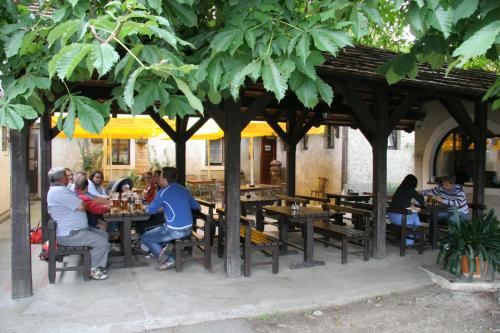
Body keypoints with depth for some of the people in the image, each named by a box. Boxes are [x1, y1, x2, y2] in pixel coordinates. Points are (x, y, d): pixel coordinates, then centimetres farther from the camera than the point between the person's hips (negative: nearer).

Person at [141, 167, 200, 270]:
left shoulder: (162, 193, -11)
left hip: (174, 231, -7)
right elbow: (196, 206, 15)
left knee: (145, 238, 13)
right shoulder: (184, 190, 7)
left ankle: (168, 260, -2)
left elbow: (150, 210, -3)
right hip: (188, 230, 7)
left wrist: (148, 208, 20)